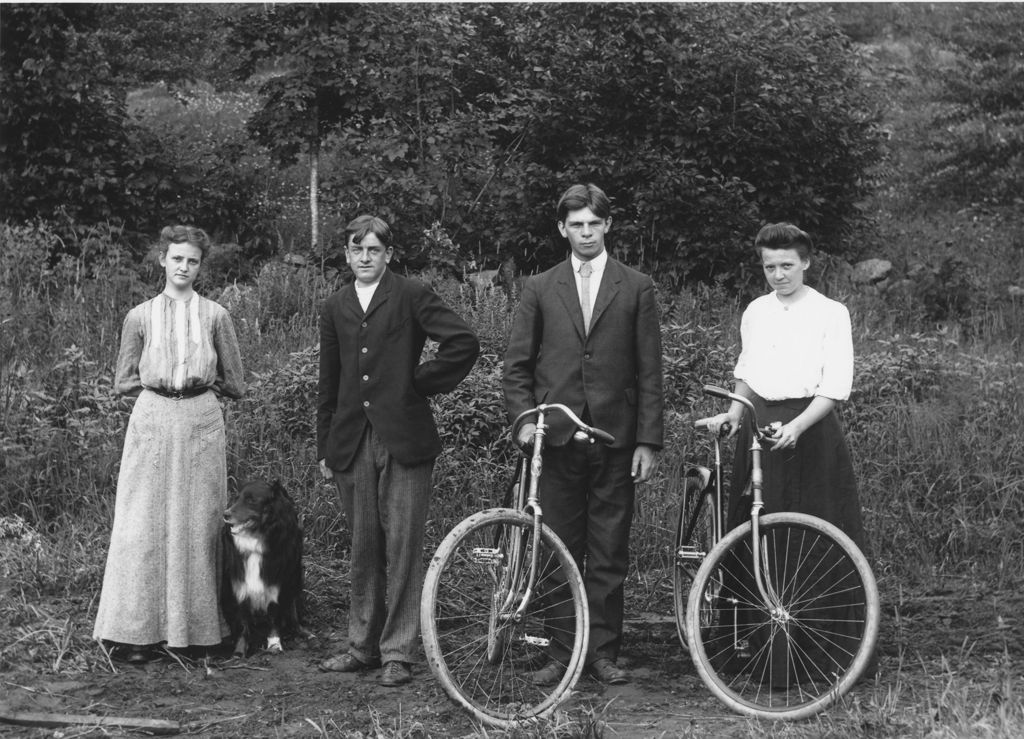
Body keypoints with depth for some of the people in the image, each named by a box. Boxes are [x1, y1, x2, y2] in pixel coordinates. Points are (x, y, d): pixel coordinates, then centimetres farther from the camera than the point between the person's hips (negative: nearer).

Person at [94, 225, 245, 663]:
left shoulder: (215, 316, 8)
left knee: (196, 524, 1)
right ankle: (140, 631, 0)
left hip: (201, 425, 0)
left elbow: (235, 385, 11)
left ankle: (195, 628, 9)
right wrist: (155, 381, 1)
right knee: (143, 525, -4)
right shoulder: (139, 318, 9)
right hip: (151, 425, 0)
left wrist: (201, 380, 1)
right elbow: (122, 384, 12)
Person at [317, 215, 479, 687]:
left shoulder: (412, 296, 0)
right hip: (353, 444, 4)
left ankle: (399, 653, 3)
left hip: (404, 439, -4)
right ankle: (364, 646, 20)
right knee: (363, 549, 10)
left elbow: (464, 343, -10)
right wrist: (325, 449, 15)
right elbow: (328, 384, 17)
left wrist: (423, 382, -4)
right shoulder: (335, 308, 15)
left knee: (403, 547, -3)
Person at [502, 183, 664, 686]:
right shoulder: (539, 289, 9)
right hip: (555, 438, 1)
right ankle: (560, 652, 13)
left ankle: (603, 651, 14)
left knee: (609, 554, 4)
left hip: (615, 438, 0)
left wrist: (648, 441, -1)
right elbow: (516, 365, 9)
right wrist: (523, 419, -6)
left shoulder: (636, 288, 6)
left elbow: (649, 372, 4)